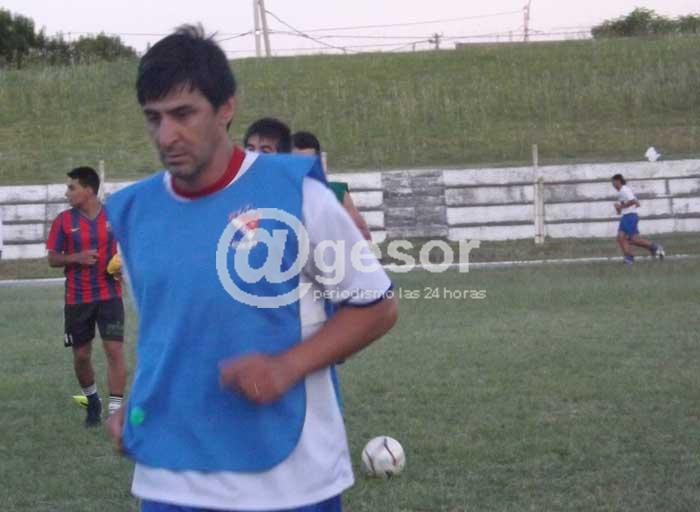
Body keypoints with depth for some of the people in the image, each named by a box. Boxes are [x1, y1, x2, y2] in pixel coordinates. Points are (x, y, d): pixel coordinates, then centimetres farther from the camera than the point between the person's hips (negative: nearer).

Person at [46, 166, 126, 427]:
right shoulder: (64, 220, -1)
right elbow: (52, 258, 2)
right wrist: (77, 257, -16)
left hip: (109, 295, -1)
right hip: (76, 298, 1)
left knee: (114, 350, -12)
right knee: (81, 356, 9)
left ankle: (116, 410, -8)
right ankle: (92, 401, 34)